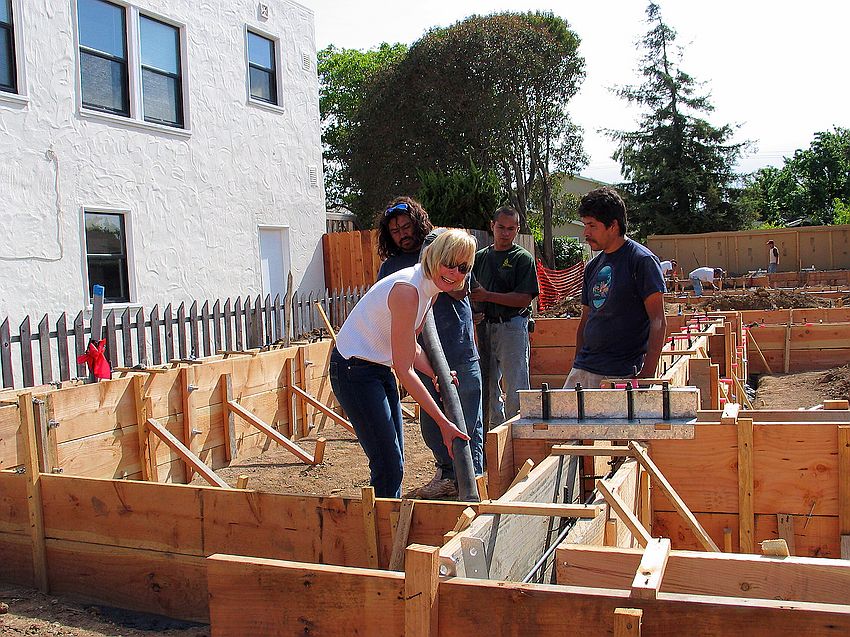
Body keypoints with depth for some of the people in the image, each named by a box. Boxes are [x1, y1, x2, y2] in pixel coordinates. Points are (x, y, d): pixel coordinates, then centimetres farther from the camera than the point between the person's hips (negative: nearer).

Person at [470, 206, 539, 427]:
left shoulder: (523, 258, -1)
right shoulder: (480, 257, 13)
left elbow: (524, 299, -10)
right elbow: (470, 291, 19)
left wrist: (488, 296, -16)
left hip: (512, 328, -5)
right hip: (484, 327, 5)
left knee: (515, 392, -5)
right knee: (488, 387, 11)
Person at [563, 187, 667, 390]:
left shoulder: (642, 261, -6)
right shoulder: (593, 266, 15)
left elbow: (658, 322, -11)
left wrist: (647, 375, -18)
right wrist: (577, 366, 15)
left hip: (622, 374, -6)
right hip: (583, 370, 7)